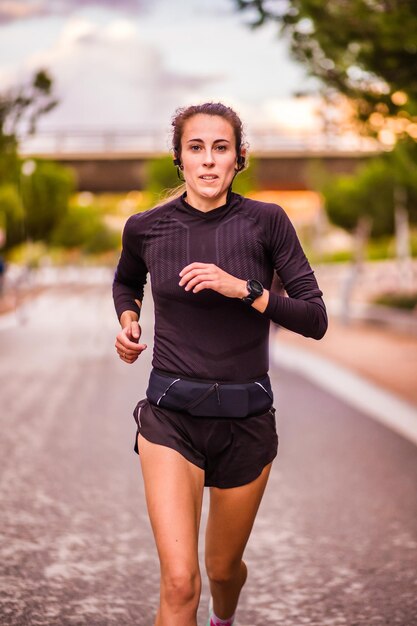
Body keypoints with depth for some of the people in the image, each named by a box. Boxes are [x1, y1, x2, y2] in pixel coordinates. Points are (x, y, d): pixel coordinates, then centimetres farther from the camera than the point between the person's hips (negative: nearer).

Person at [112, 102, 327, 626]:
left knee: (223, 568, 19)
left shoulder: (267, 222, -6)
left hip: (246, 417, 1)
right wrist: (127, 319, 2)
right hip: (170, 415, 0)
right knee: (179, 583, -17)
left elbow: (316, 319, -8)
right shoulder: (145, 228, -2)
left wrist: (244, 289, -21)